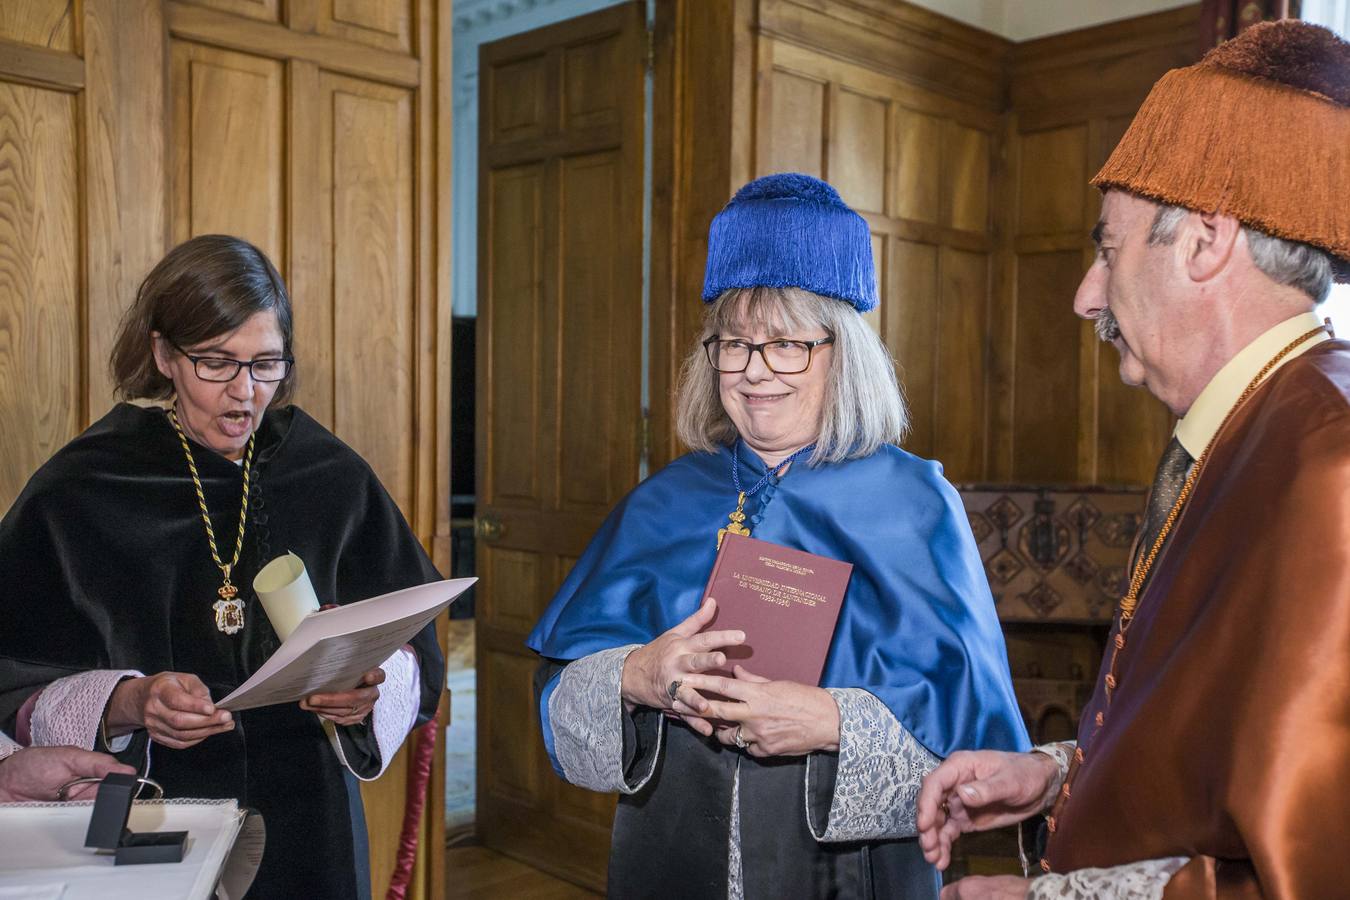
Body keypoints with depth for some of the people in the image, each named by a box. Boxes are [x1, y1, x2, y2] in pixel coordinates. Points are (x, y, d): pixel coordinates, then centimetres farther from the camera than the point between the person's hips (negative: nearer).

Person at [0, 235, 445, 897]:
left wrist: (371, 689, -21)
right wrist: (126, 704, -25)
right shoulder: (78, 494, -7)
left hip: (306, 828, 2)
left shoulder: (334, 480, -3)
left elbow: (415, 650, 0)